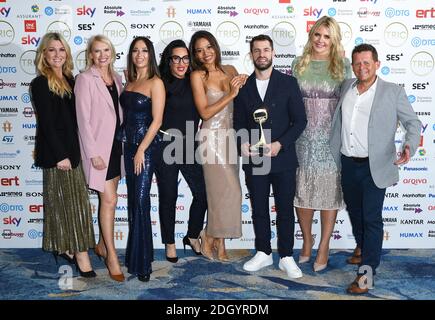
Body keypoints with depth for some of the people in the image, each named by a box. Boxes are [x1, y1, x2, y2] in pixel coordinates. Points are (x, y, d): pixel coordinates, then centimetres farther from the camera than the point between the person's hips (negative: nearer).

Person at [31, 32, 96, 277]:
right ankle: (81, 254, 2)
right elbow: (46, 123, -13)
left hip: (73, 149, 6)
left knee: (69, 200, 12)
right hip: (56, 151, -6)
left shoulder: (70, 80, 11)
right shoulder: (40, 84, -8)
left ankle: (64, 246, 24)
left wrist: (76, 151, 8)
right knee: (72, 201, -4)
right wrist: (60, 155, -17)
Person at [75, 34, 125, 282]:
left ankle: (102, 245, 29)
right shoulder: (85, 79, -8)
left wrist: (124, 139, 7)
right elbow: (83, 118, -12)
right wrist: (93, 153, -16)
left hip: (116, 142, 6)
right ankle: (112, 256, 4)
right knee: (109, 199, -7)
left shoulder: (117, 78, 10)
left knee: (109, 197, 13)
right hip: (98, 144, -6)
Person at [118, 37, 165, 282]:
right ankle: (133, 255, 22)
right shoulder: (130, 82, 12)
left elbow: (157, 120, -13)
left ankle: (142, 262, 4)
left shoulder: (155, 82, -8)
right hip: (129, 144, 7)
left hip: (146, 146, -6)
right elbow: (127, 114, 13)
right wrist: (130, 147, 4)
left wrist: (141, 150, -14)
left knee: (141, 202, -6)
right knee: (133, 200, 11)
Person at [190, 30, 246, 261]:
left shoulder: (230, 70, 9)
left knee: (222, 192, 8)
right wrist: (231, 94, -16)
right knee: (228, 191, -4)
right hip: (212, 137, -5)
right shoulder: (197, 76, -4)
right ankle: (213, 240, 14)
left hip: (231, 136, 5)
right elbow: (205, 112, -11)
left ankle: (214, 239, 22)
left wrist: (244, 85, -5)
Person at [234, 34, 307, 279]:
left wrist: (279, 144, -15)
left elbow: (300, 120, -3)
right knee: (259, 210, 11)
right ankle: (263, 253, 26)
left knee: (285, 210, 6)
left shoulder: (288, 83, 0)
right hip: (254, 160, 2)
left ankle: (286, 256, 20)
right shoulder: (243, 86, 7)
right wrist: (243, 143, -10)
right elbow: (239, 122, 10)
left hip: (283, 159, -2)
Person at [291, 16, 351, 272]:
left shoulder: (342, 65, 2)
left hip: (331, 136, -2)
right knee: (302, 189, 7)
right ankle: (307, 240, 28)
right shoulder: (299, 64, 7)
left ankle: (324, 247, 16)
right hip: (303, 135, 2)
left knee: (329, 190, 3)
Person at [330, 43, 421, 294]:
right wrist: (334, 157, 16)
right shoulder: (346, 87, 7)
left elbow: (413, 122, -3)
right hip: (348, 164, 5)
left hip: (374, 167, -5)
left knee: (372, 219, -3)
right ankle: (364, 250, 39)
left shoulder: (393, 92, -5)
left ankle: (366, 274, 1)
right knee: (355, 214, 18)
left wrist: (410, 145, -21)